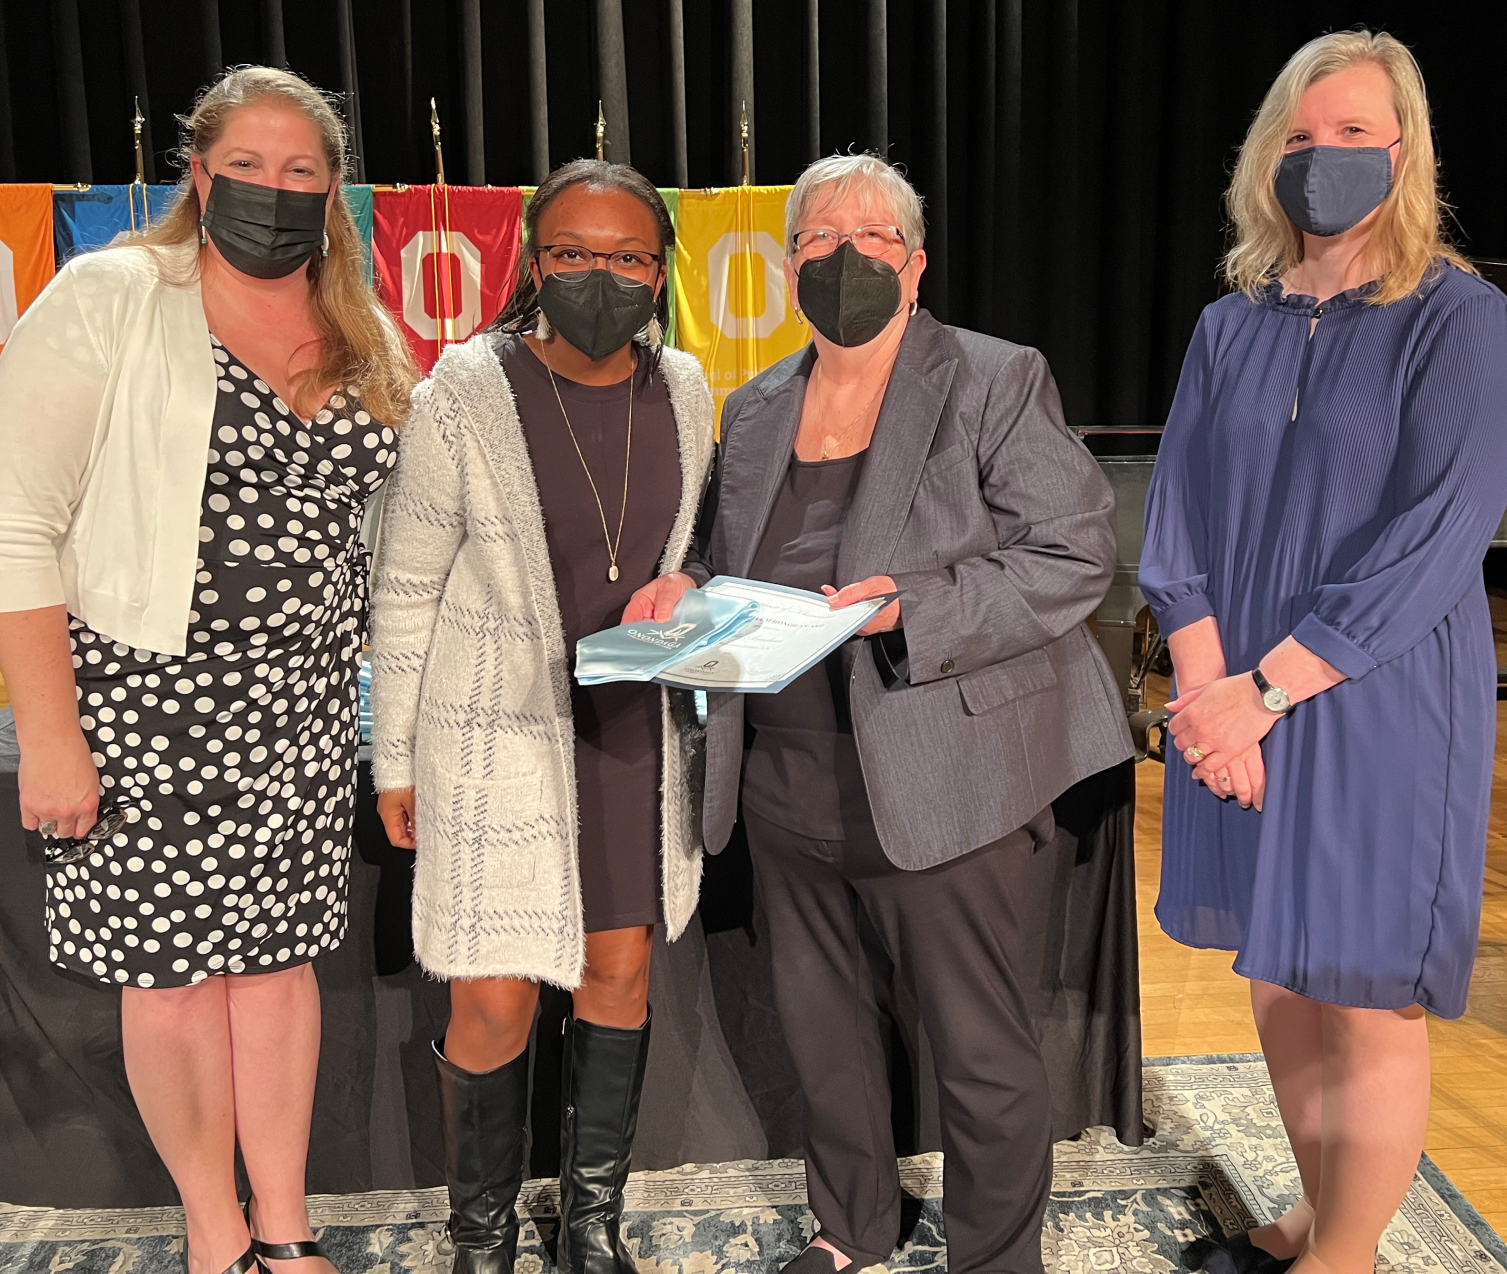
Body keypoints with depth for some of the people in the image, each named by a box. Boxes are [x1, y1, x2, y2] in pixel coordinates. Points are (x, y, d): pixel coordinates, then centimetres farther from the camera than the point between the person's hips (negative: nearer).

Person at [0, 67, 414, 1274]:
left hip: (305, 704, 4)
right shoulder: (106, 301, -6)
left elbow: (386, 520, 16)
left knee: (281, 949, 11)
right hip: (147, 698, -4)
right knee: (170, 963, 7)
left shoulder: (364, 339, 9)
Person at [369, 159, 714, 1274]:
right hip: (496, 735, -4)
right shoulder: (464, 395, -12)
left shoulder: (683, 390, 1)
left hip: (636, 729, 5)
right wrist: (394, 761, -2)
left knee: (620, 968, 14)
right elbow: (406, 592, -6)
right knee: (495, 1001, 1)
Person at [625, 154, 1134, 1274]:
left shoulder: (998, 382, -5)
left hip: (939, 782, -5)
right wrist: (686, 589, -2)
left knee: (983, 1052, 6)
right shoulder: (753, 410, 12)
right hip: (788, 781, 6)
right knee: (819, 1018, 20)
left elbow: (1076, 557, -11)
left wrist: (915, 608, -23)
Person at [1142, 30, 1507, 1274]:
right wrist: (1207, 691, -10)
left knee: (1369, 1005, 3)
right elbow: (1176, 516, 3)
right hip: (1238, 706, 5)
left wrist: (1264, 690, -16)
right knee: (1278, 978, 14)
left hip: (1379, 709, -4)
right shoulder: (1230, 328, 9)